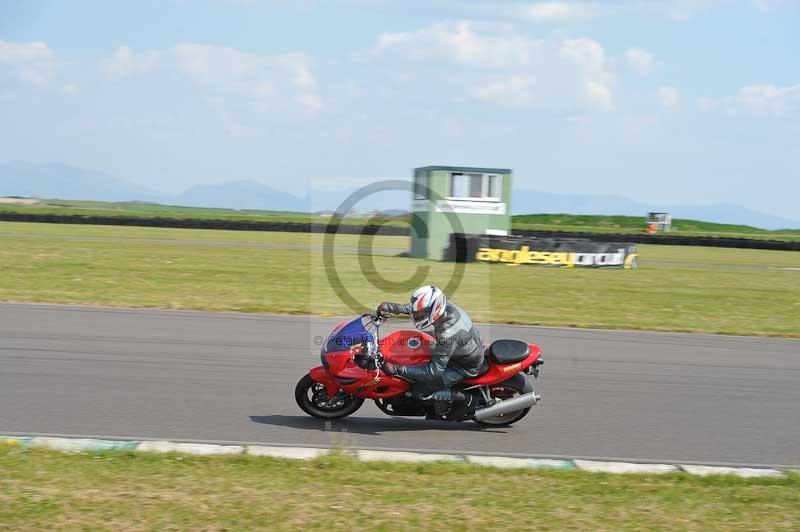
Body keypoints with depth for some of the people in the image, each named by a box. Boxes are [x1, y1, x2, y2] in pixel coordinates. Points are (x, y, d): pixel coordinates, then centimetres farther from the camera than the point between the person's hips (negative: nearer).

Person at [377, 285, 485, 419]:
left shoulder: (447, 334, -38)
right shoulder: (445, 305, -16)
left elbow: (434, 369, -34)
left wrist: (397, 369, -34)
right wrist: (392, 307, -2)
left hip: (466, 367, -9)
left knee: (422, 390, -14)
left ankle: (464, 399, 2)